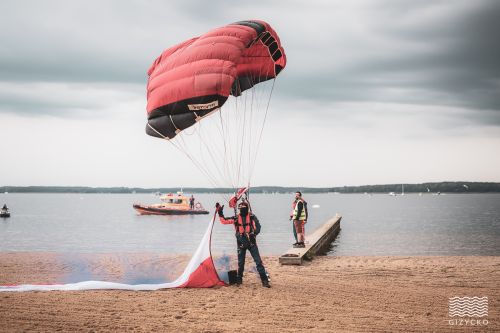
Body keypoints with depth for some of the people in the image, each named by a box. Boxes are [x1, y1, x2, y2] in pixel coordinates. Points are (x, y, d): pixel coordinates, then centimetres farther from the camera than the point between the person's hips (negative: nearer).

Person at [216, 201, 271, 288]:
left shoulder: (252, 217, -2)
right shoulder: (236, 218, 5)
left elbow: (257, 227, -12)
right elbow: (224, 221, 7)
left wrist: (253, 234, -29)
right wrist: (220, 212, -2)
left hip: (251, 242, -2)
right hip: (241, 243, 2)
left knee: (258, 261, -6)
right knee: (240, 263, 8)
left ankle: (264, 280, -6)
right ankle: (239, 280, 25)